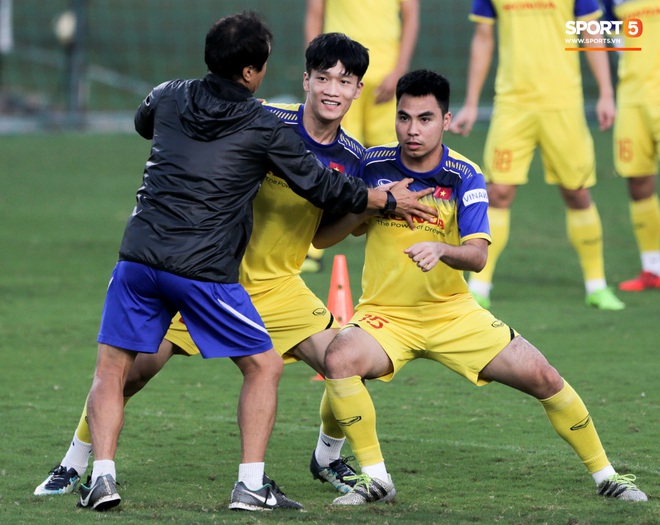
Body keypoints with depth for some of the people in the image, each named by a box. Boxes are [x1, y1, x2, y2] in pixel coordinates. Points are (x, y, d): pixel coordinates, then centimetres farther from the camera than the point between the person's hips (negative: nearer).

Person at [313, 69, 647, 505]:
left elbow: (478, 255, -20)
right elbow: (322, 238, -4)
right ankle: (375, 479, -18)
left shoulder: (465, 177, -9)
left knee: (543, 377, -7)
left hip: (453, 313, 0)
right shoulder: (374, 165, -7)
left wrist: (441, 249, -42)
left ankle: (605, 474, 13)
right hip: (384, 314, 0)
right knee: (339, 359, -32)